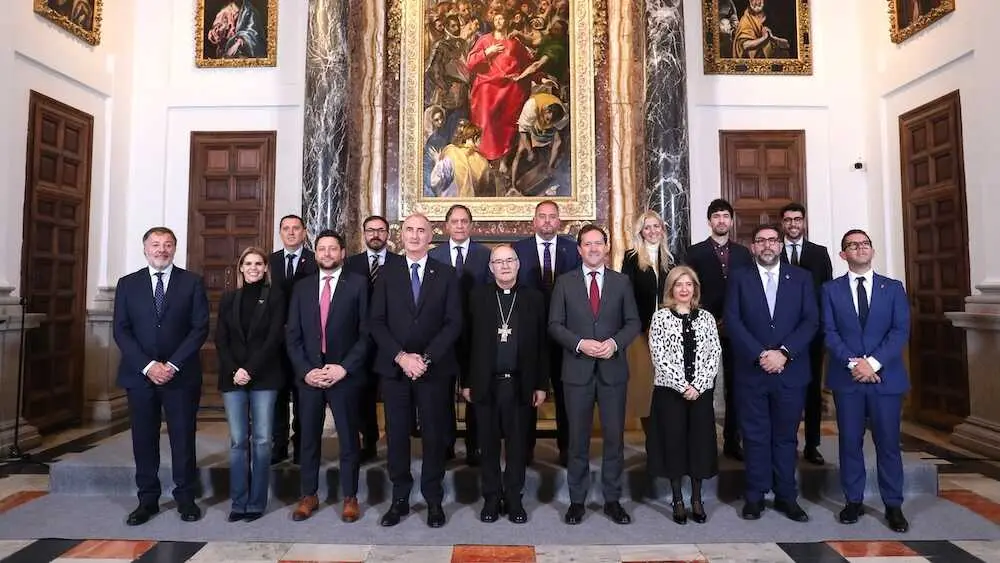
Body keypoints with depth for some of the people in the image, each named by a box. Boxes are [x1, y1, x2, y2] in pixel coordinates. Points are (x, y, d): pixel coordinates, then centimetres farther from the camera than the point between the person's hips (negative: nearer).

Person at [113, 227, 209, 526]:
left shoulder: (192, 282, 2)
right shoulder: (128, 284, 8)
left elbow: (200, 328, -4)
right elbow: (121, 331, 2)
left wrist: (172, 365, -12)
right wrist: (147, 366, -10)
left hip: (181, 374, -2)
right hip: (139, 374, 2)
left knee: (183, 438, 4)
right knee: (143, 439, 7)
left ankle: (185, 498, 15)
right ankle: (147, 500, 20)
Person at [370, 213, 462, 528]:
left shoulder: (446, 274, 5)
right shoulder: (387, 274, 7)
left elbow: (454, 323, -2)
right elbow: (377, 322, 2)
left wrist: (426, 358, -12)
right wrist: (401, 356, -11)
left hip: (434, 369, -1)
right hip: (394, 368, 1)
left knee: (434, 434, 4)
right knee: (396, 434, 7)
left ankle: (433, 500, 18)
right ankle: (400, 499, 20)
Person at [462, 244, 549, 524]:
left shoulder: (534, 298, 3)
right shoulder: (477, 297, 2)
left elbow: (542, 344, 3)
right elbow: (468, 341, 2)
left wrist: (541, 384, 0)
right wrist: (466, 382, 0)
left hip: (521, 384, 0)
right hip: (486, 384, 0)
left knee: (518, 445, 9)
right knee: (488, 445, 10)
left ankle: (514, 498, 24)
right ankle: (491, 498, 25)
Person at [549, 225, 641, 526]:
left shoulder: (621, 282, 6)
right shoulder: (565, 282, 3)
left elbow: (634, 322, 5)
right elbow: (555, 325, 0)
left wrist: (615, 342, -13)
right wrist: (580, 344, -15)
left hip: (613, 368, 1)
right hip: (577, 369, -1)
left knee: (614, 436, 7)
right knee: (578, 438, 7)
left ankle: (612, 499, 22)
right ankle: (577, 499, 20)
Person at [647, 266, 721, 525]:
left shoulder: (706, 317, 7)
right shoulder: (660, 317, -1)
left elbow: (715, 355, 2)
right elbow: (659, 356, -8)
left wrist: (697, 386, -10)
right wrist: (682, 386, -13)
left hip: (701, 391, 2)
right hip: (670, 391, -2)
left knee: (701, 442, 7)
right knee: (673, 441, 4)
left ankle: (697, 499, 22)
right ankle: (678, 500, 18)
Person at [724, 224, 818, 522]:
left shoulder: (801, 277, 7)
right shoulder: (740, 278, 4)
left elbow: (811, 321, -1)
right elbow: (733, 322, -4)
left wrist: (784, 353, -13)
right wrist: (760, 355, -14)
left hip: (790, 371, 1)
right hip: (751, 371, -1)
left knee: (786, 436, 10)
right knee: (755, 436, 6)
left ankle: (786, 496, 22)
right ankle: (755, 496, 16)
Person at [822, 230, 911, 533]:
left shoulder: (893, 288, 8)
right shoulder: (831, 289, 6)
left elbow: (901, 330, -2)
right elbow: (829, 332, -1)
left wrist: (874, 362, -14)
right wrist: (853, 362, -14)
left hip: (886, 376, 0)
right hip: (847, 378, 0)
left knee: (888, 442, 4)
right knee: (850, 442, 6)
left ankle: (893, 506, 17)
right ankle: (854, 501, 17)